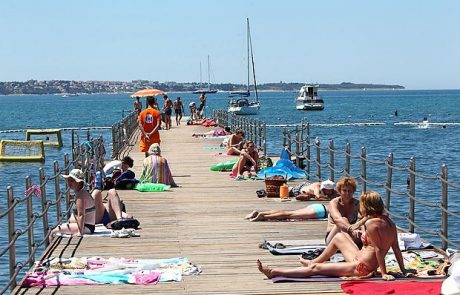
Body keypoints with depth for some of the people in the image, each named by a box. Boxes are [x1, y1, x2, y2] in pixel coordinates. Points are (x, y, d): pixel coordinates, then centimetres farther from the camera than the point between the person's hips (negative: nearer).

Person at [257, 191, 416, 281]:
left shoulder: (371, 223, -21)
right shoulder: (389, 221, 4)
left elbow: (379, 249, -22)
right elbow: (396, 248, 6)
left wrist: (384, 273, -18)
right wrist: (403, 270, 10)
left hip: (361, 268, -10)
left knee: (315, 268, -3)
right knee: (339, 236, 25)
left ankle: (274, 272, 3)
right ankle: (314, 261, 40)